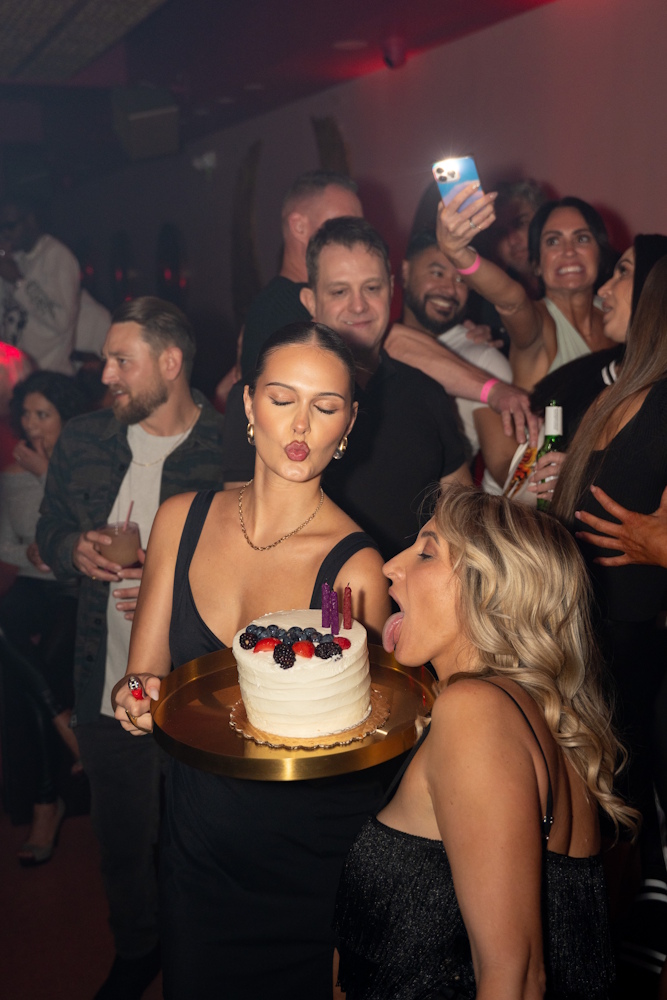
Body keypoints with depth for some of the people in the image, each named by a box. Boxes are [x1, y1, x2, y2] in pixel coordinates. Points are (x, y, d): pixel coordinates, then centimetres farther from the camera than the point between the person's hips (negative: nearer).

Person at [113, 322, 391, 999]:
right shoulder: (182, 518, -5)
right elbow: (142, 677, 0)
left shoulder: (356, 567, -18)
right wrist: (138, 697, -21)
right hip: (198, 843, 4)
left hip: (312, 861, -3)